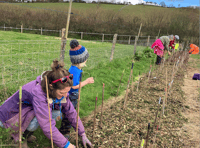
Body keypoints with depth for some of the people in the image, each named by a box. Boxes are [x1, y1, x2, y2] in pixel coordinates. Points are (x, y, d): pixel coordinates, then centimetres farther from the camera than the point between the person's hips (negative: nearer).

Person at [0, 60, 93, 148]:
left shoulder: (59, 90, -16)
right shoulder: (38, 93, -38)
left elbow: (71, 112, -5)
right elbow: (47, 127, -37)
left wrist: (83, 134, -4)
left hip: (28, 111, 7)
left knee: (58, 114, -10)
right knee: (43, 117, -31)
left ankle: (26, 134, 5)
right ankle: (19, 138, -4)